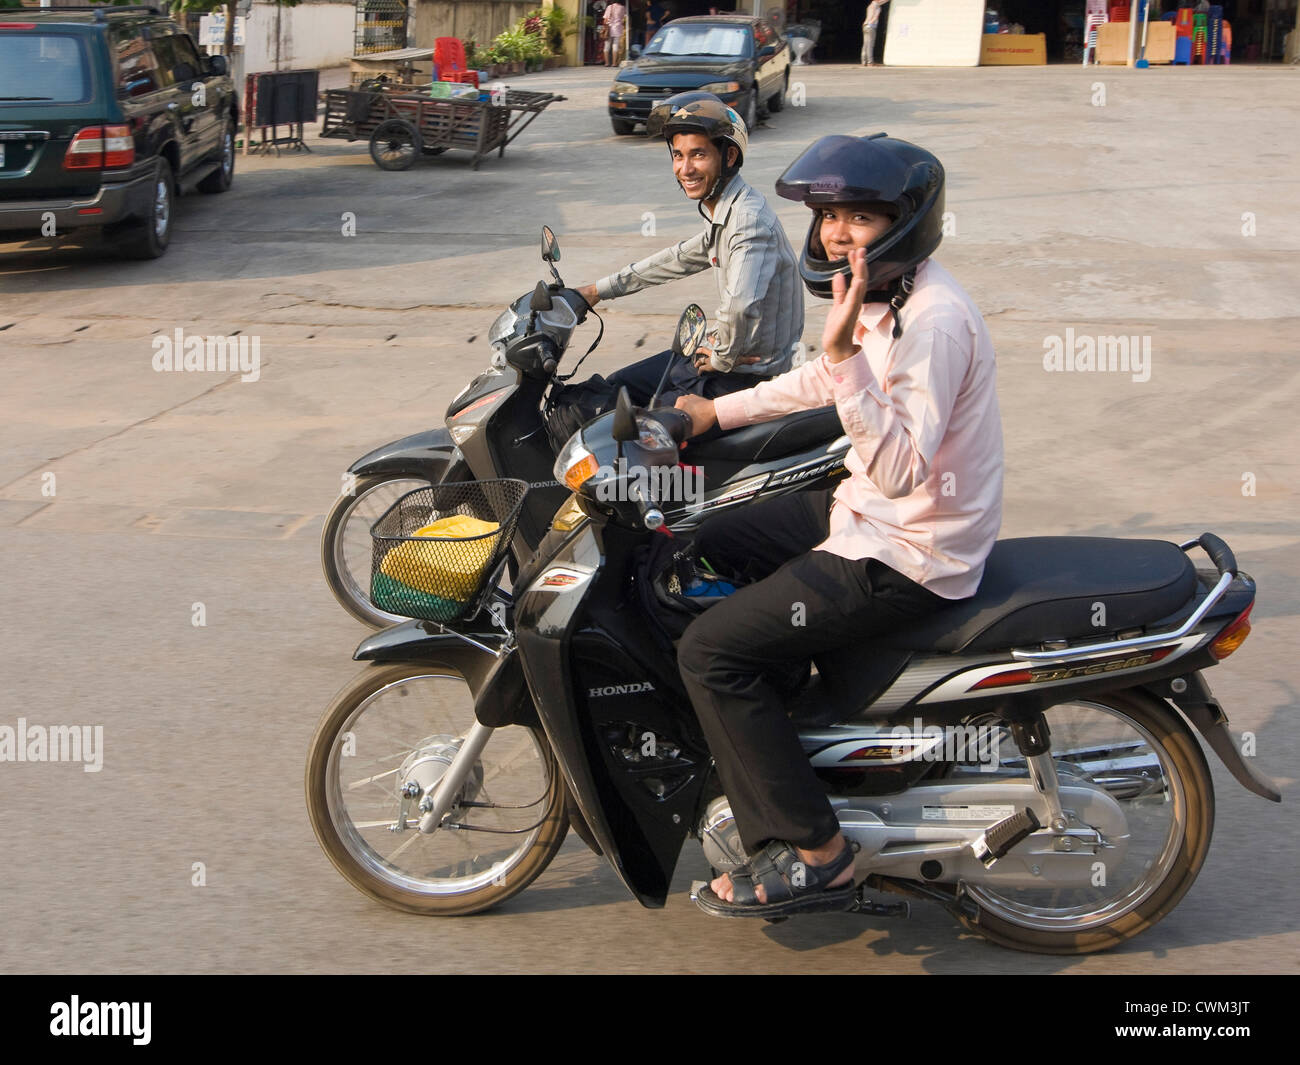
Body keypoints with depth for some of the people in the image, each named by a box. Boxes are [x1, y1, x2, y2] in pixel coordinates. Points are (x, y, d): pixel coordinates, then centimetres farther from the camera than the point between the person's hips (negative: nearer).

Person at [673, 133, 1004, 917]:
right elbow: (827, 381, 24)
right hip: (866, 510, 11)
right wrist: (718, 410, 24)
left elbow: (900, 469, -32)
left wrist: (845, 353, -39)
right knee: (703, 551, 22)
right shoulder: (883, 295, 6)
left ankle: (812, 853, -6)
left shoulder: (932, 321, -26)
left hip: (906, 557, -10)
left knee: (711, 652, -15)